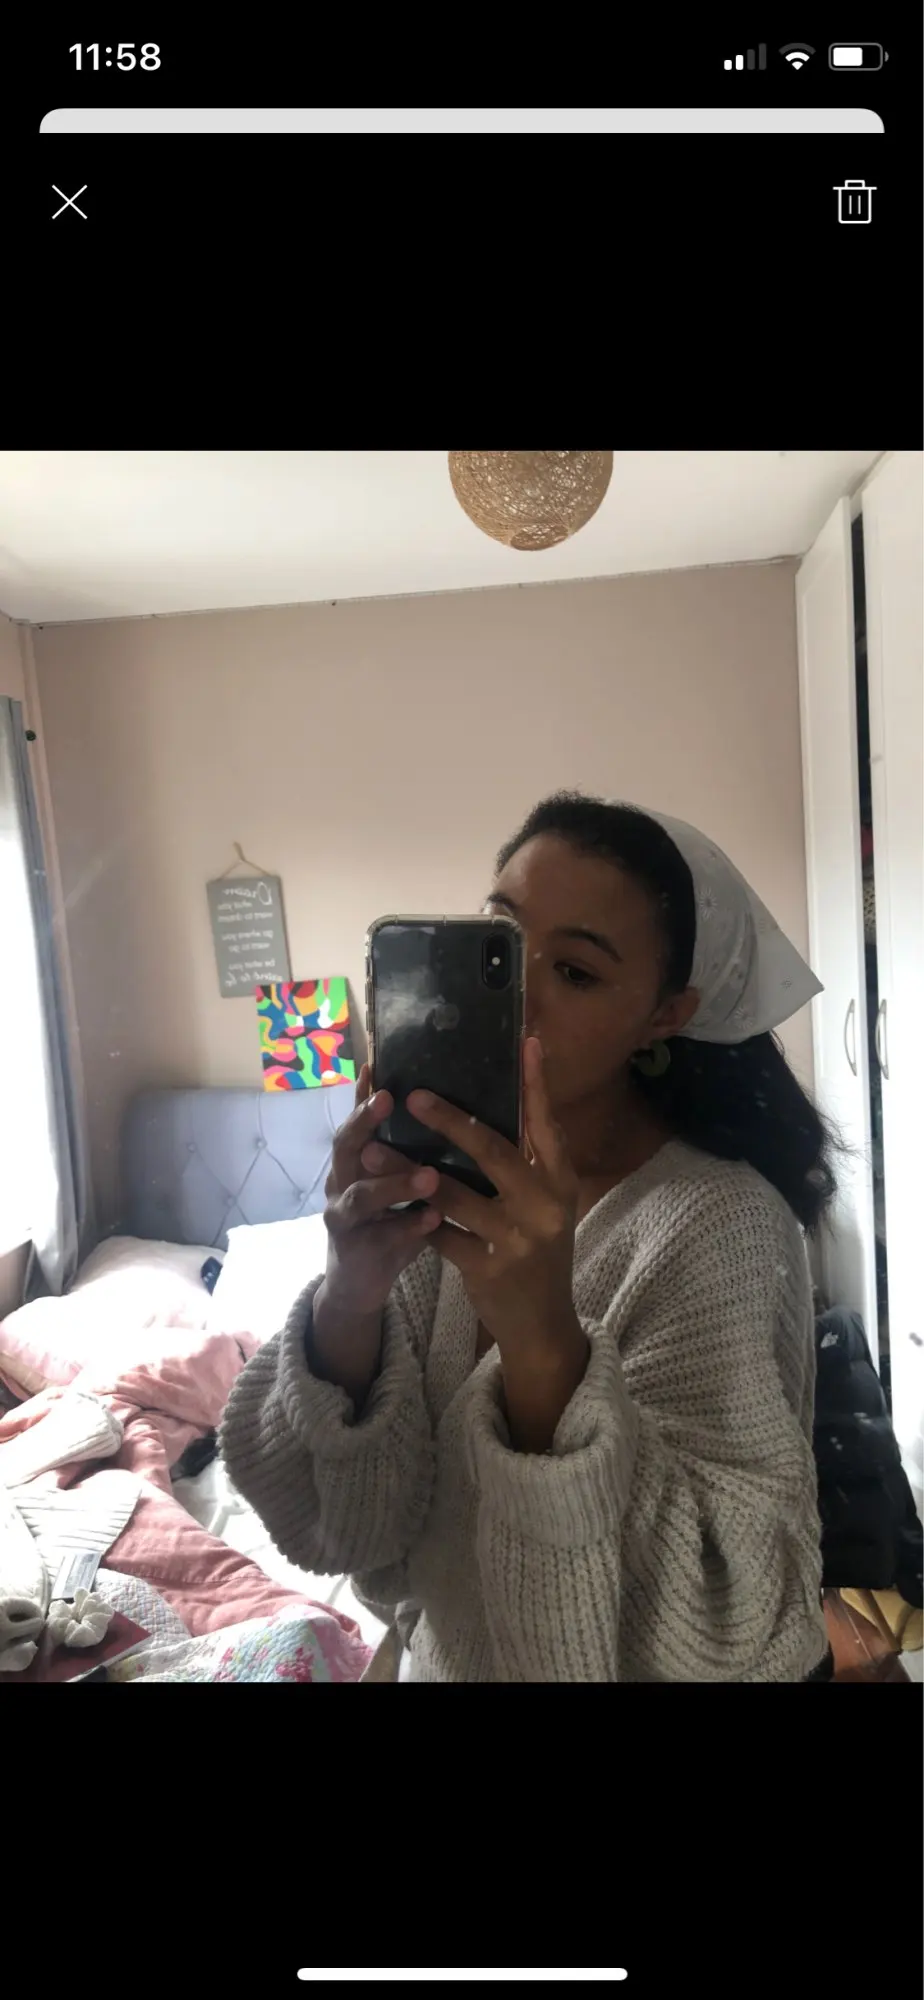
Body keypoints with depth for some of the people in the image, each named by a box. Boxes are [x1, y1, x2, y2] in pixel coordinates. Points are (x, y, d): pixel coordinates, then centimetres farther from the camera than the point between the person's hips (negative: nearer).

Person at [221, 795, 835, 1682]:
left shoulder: (720, 1225, -25)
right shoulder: (451, 1186, -13)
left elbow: (725, 1628, -29)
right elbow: (338, 1525, -16)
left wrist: (545, 1346, -41)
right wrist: (348, 1301, -34)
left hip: (615, 1663, -3)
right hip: (441, 1654, 4)